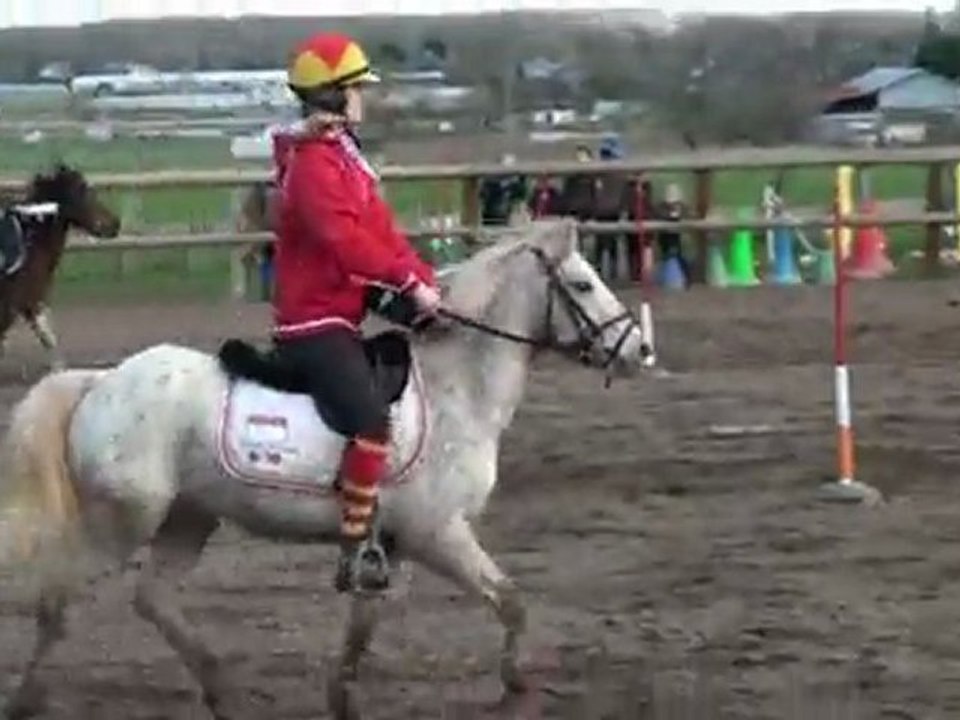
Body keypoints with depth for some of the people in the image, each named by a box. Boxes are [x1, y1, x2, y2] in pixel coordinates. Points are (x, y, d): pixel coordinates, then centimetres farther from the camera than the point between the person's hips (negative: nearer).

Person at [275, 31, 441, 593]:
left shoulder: (345, 156, 18)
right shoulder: (314, 162, -14)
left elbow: (381, 228, 14)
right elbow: (346, 239, -25)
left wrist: (426, 280, 1)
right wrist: (410, 282, -24)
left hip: (336, 319, 11)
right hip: (314, 321, -11)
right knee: (372, 417, -24)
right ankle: (355, 549, -24)